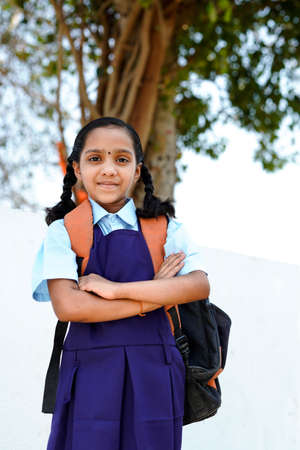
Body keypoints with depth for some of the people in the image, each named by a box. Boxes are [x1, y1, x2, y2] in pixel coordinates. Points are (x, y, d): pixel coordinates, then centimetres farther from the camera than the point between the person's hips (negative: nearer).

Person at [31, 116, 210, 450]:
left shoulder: (164, 229, 7)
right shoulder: (63, 232, 3)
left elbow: (200, 285, -10)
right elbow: (67, 306, -12)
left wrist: (115, 288, -16)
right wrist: (156, 293, -9)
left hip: (154, 376, 1)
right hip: (89, 373, -1)